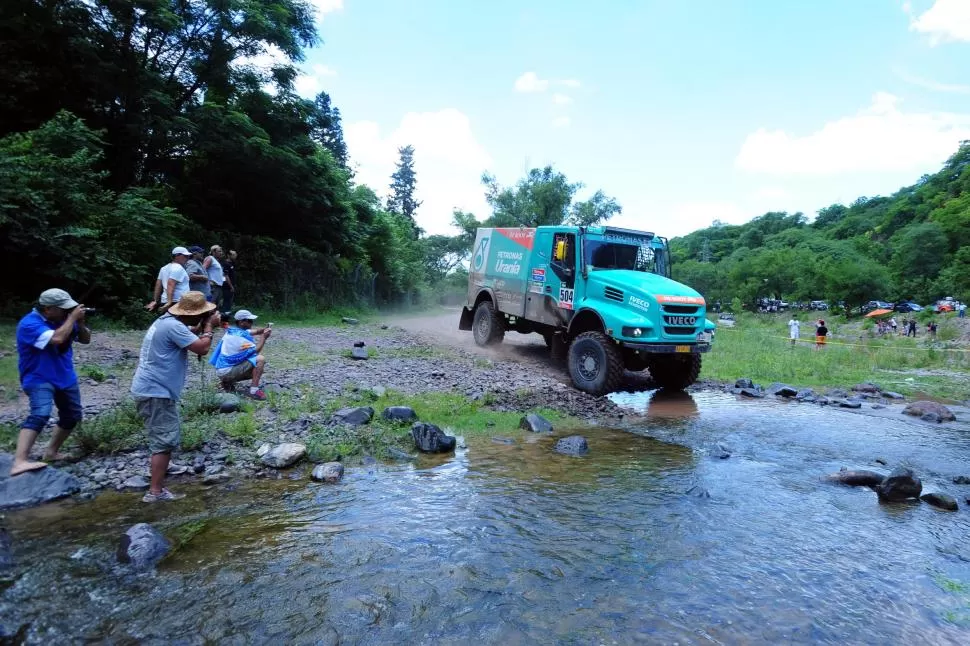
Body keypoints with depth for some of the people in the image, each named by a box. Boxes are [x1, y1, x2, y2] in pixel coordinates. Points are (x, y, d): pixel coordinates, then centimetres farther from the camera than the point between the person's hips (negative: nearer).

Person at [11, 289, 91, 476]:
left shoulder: (62, 318, 1)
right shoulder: (29, 324, -20)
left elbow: (85, 339, 4)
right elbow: (57, 338, -36)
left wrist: (80, 322, -13)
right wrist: (72, 318, -25)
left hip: (65, 377, 8)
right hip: (39, 379, -8)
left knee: (72, 416, 16)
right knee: (40, 415, -29)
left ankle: (51, 452, 32)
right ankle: (19, 462, -35)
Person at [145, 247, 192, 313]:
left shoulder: (165, 268, 19)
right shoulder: (178, 268, -9)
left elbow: (158, 285, 18)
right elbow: (171, 285, -20)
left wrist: (155, 301, 19)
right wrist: (169, 302, -27)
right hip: (177, 303, -10)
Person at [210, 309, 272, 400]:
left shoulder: (232, 331, 7)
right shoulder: (241, 337, -20)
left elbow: (256, 331, 10)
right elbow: (256, 350, -12)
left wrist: (265, 329, -8)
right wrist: (264, 337, -6)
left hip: (222, 369, 9)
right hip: (227, 370, -9)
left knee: (253, 371, 23)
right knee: (260, 359, -20)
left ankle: (228, 382, 15)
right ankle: (254, 390, -20)